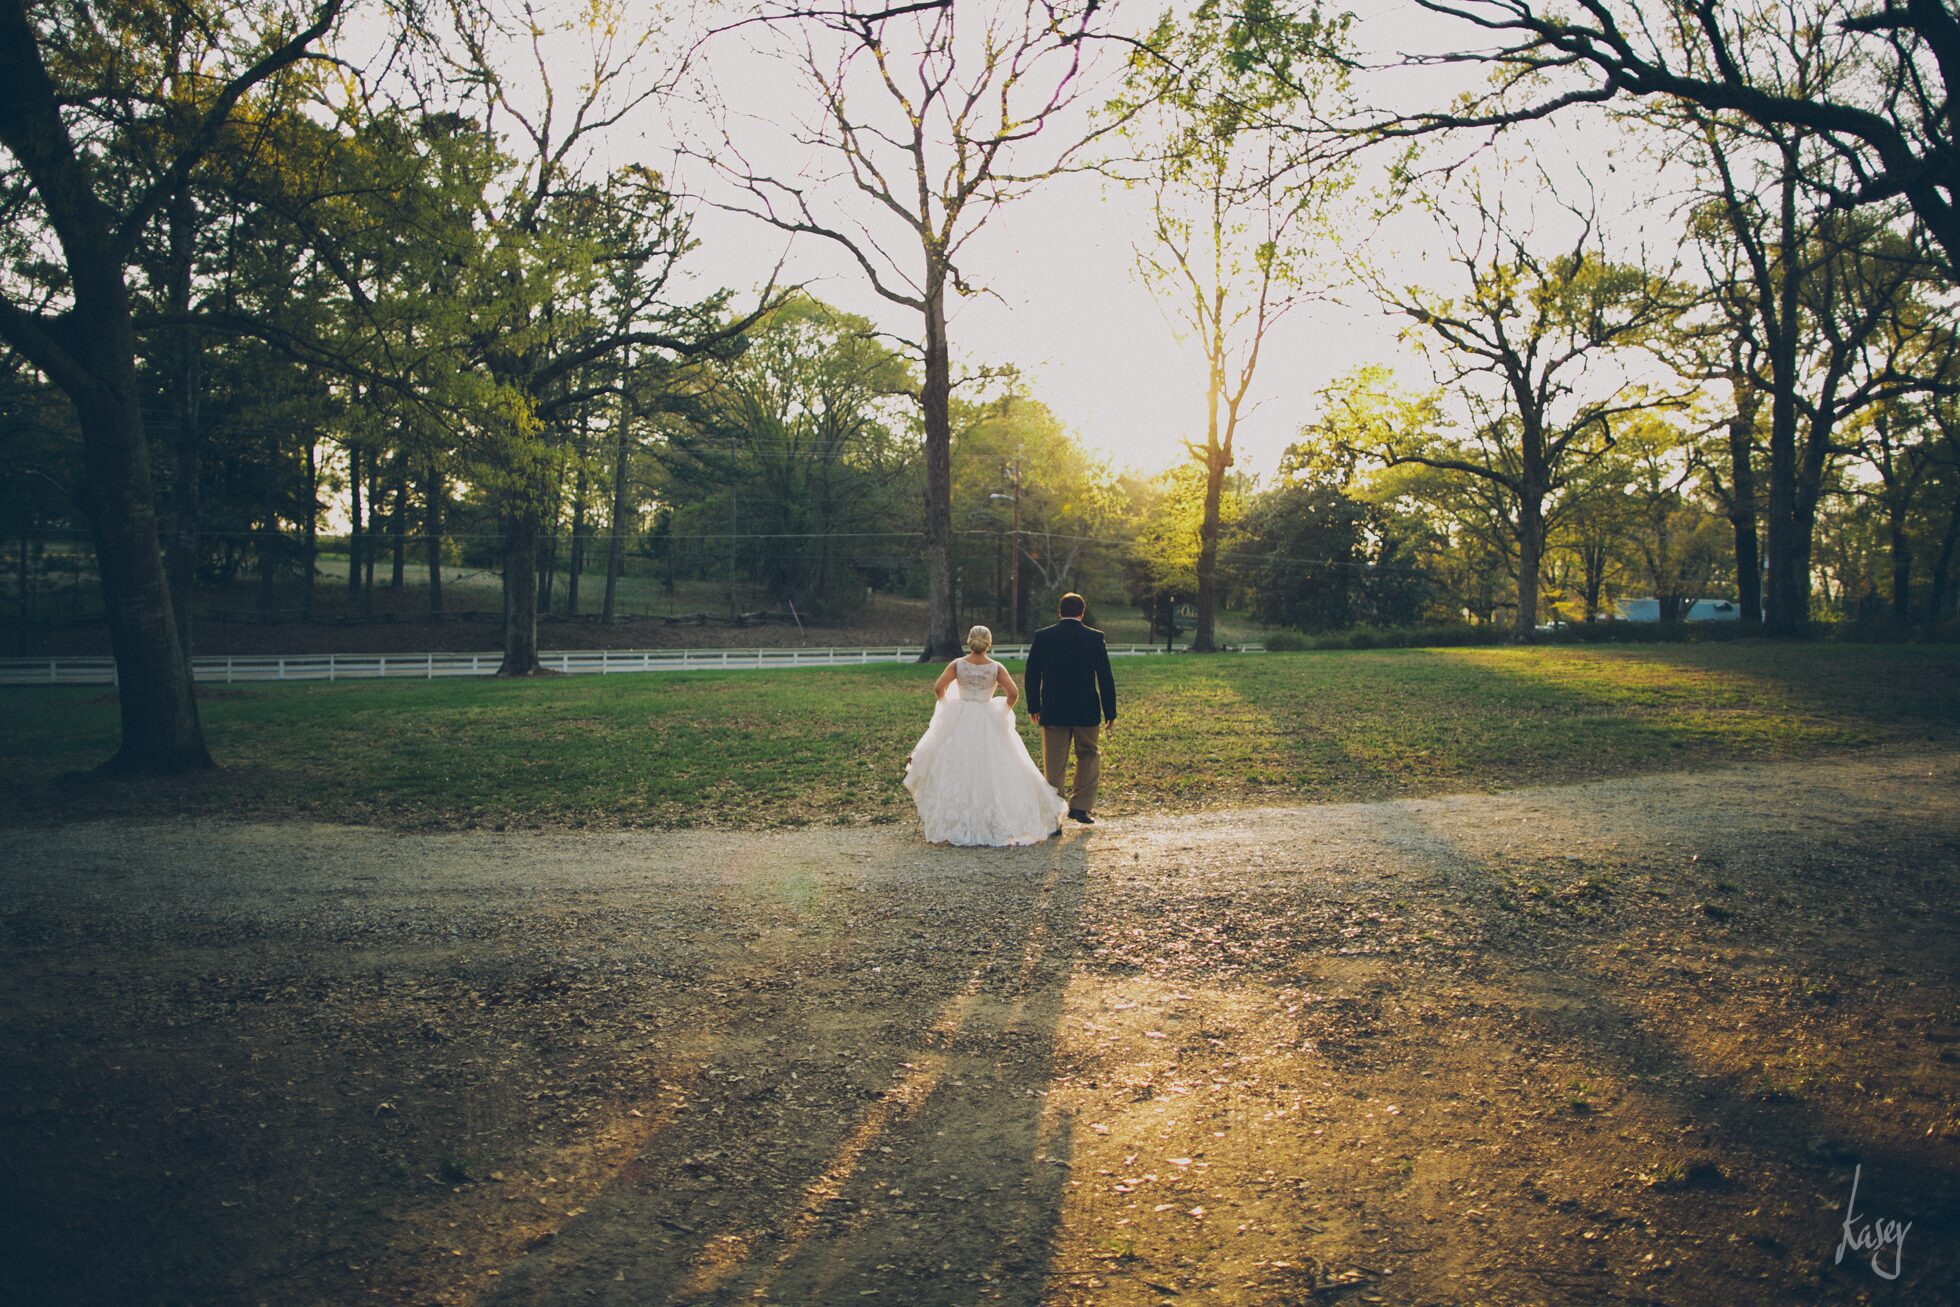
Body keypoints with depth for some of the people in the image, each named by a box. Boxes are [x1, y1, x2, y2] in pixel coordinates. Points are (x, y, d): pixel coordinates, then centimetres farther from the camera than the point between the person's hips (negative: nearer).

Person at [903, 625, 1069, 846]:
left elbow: (938, 688, -10)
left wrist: (948, 706, 8)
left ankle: (956, 824, 9)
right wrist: (1005, 710, 6)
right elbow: (1013, 693, -13)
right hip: (988, 723, 0)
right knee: (994, 771, 7)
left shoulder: (957, 665, -4)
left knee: (957, 772, 8)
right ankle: (997, 822, 6)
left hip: (959, 722, 1)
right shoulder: (996, 668, -5)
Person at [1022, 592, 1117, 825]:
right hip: (1087, 711, -1)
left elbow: (1031, 674, 2)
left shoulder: (1043, 636, -1)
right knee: (1089, 756, 18)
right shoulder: (1095, 638, -4)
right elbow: (1105, 677, -3)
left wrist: (1033, 707, 12)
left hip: (1053, 712, 1)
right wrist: (1110, 711, 3)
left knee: (1054, 764, 6)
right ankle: (1080, 806, 13)